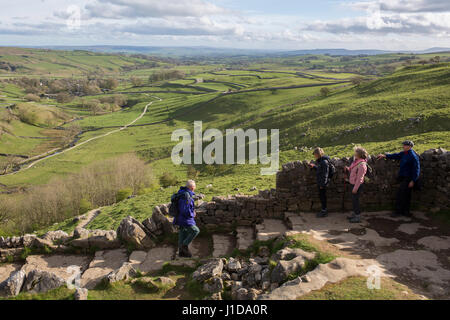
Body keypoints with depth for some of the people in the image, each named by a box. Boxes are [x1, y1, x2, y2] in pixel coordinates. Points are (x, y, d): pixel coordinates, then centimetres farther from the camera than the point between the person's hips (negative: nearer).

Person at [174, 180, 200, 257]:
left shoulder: (182, 193, 6)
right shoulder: (187, 196, -25)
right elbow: (185, 211, -29)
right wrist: (193, 215, -11)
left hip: (181, 218, 10)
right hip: (185, 220, -10)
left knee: (183, 234, 16)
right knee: (195, 231, 0)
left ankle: (181, 251, 26)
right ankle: (185, 246, 5)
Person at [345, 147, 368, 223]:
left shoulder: (361, 165, -22)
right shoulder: (356, 161, 7)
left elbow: (359, 178, -23)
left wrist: (355, 188, -22)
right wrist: (347, 169, -2)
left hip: (357, 185, -9)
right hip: (353, 184, 9)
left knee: (355, 200, -2)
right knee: (353, 199, 18)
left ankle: (358, 217, 7)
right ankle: (354, 214, 32)